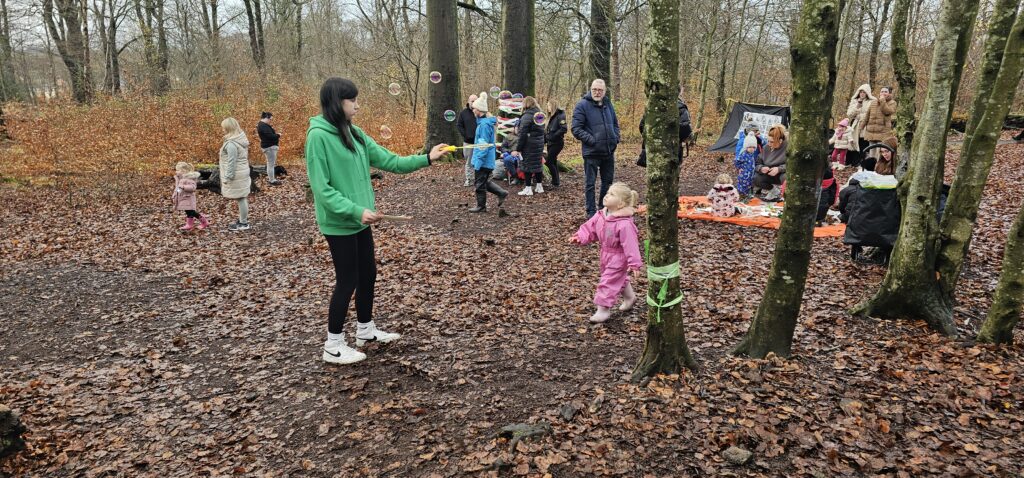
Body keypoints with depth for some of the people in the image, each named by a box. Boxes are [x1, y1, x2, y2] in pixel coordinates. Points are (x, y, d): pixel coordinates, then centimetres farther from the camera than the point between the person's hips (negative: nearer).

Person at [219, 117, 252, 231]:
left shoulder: (231, 144, -22)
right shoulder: (241, 139, 8)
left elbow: (231, 162, -22)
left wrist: (228, 177, -16)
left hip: (236, 175, -10)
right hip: (243, 172, 10)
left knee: (240, 198, -1)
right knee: (243, 197, 17)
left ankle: (243, 224, 6)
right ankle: (243, 219, 29)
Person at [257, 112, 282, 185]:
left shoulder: (263, 125, 13)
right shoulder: (263, 126, -21)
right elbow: (271, 136, -26)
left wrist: (276, 135, 0)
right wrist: (278, 135, -9)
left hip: (270, 146, 11)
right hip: (269, 147, -11)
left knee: (271, 163, 21)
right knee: (271, 164, -4)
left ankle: (270, 177, 32)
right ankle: (272, 181, 3)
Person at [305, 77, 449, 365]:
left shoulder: (355, 133, 7)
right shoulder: (318, 136, -17)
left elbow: (388, 161, 10)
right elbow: (322, 188, -20)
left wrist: (426, 159, 4)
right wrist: (356, 210, -27)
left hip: (359, 221, 8)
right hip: (339, 223, -8)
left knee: (368, 274, 17)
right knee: (348, 280, 0)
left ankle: (365, 330, 35)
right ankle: (333, 346, 16)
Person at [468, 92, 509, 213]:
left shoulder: (484, 124, -20)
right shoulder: (482, 121, 10)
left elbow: (483, 145, -22)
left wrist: (478, 161, -21)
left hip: (484, 161, -10)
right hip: (487, 160, 10)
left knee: (480, 183, 3)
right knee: (485, 182, 19)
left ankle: (481, 206, 14)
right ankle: (502, 193, 22)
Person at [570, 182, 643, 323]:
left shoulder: (624, 224, -30)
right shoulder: (600, 216, -7)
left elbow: (630, 244, -29)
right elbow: (590, 228, 4)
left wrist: (634, 263, -28)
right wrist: (580, 237, -11)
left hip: (619, 257, -8)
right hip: (606, 254, 9)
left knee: (608, 281, -5)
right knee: (619, 278, 26)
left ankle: (603, 309, 7)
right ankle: (629, 297, 49)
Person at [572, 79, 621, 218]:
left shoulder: (608, 104, 10)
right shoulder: (582, 105, -9)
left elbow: (615, 124, 22)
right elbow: (576, 129, -13)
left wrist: (616, 138, 5)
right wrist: (592, 140, -18)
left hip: (609, 151, 6)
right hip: (591, 152, -6)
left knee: (608, 181, 16)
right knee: (590, 183, 2)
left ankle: (604, 206, 31)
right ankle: (591, 211, 11)